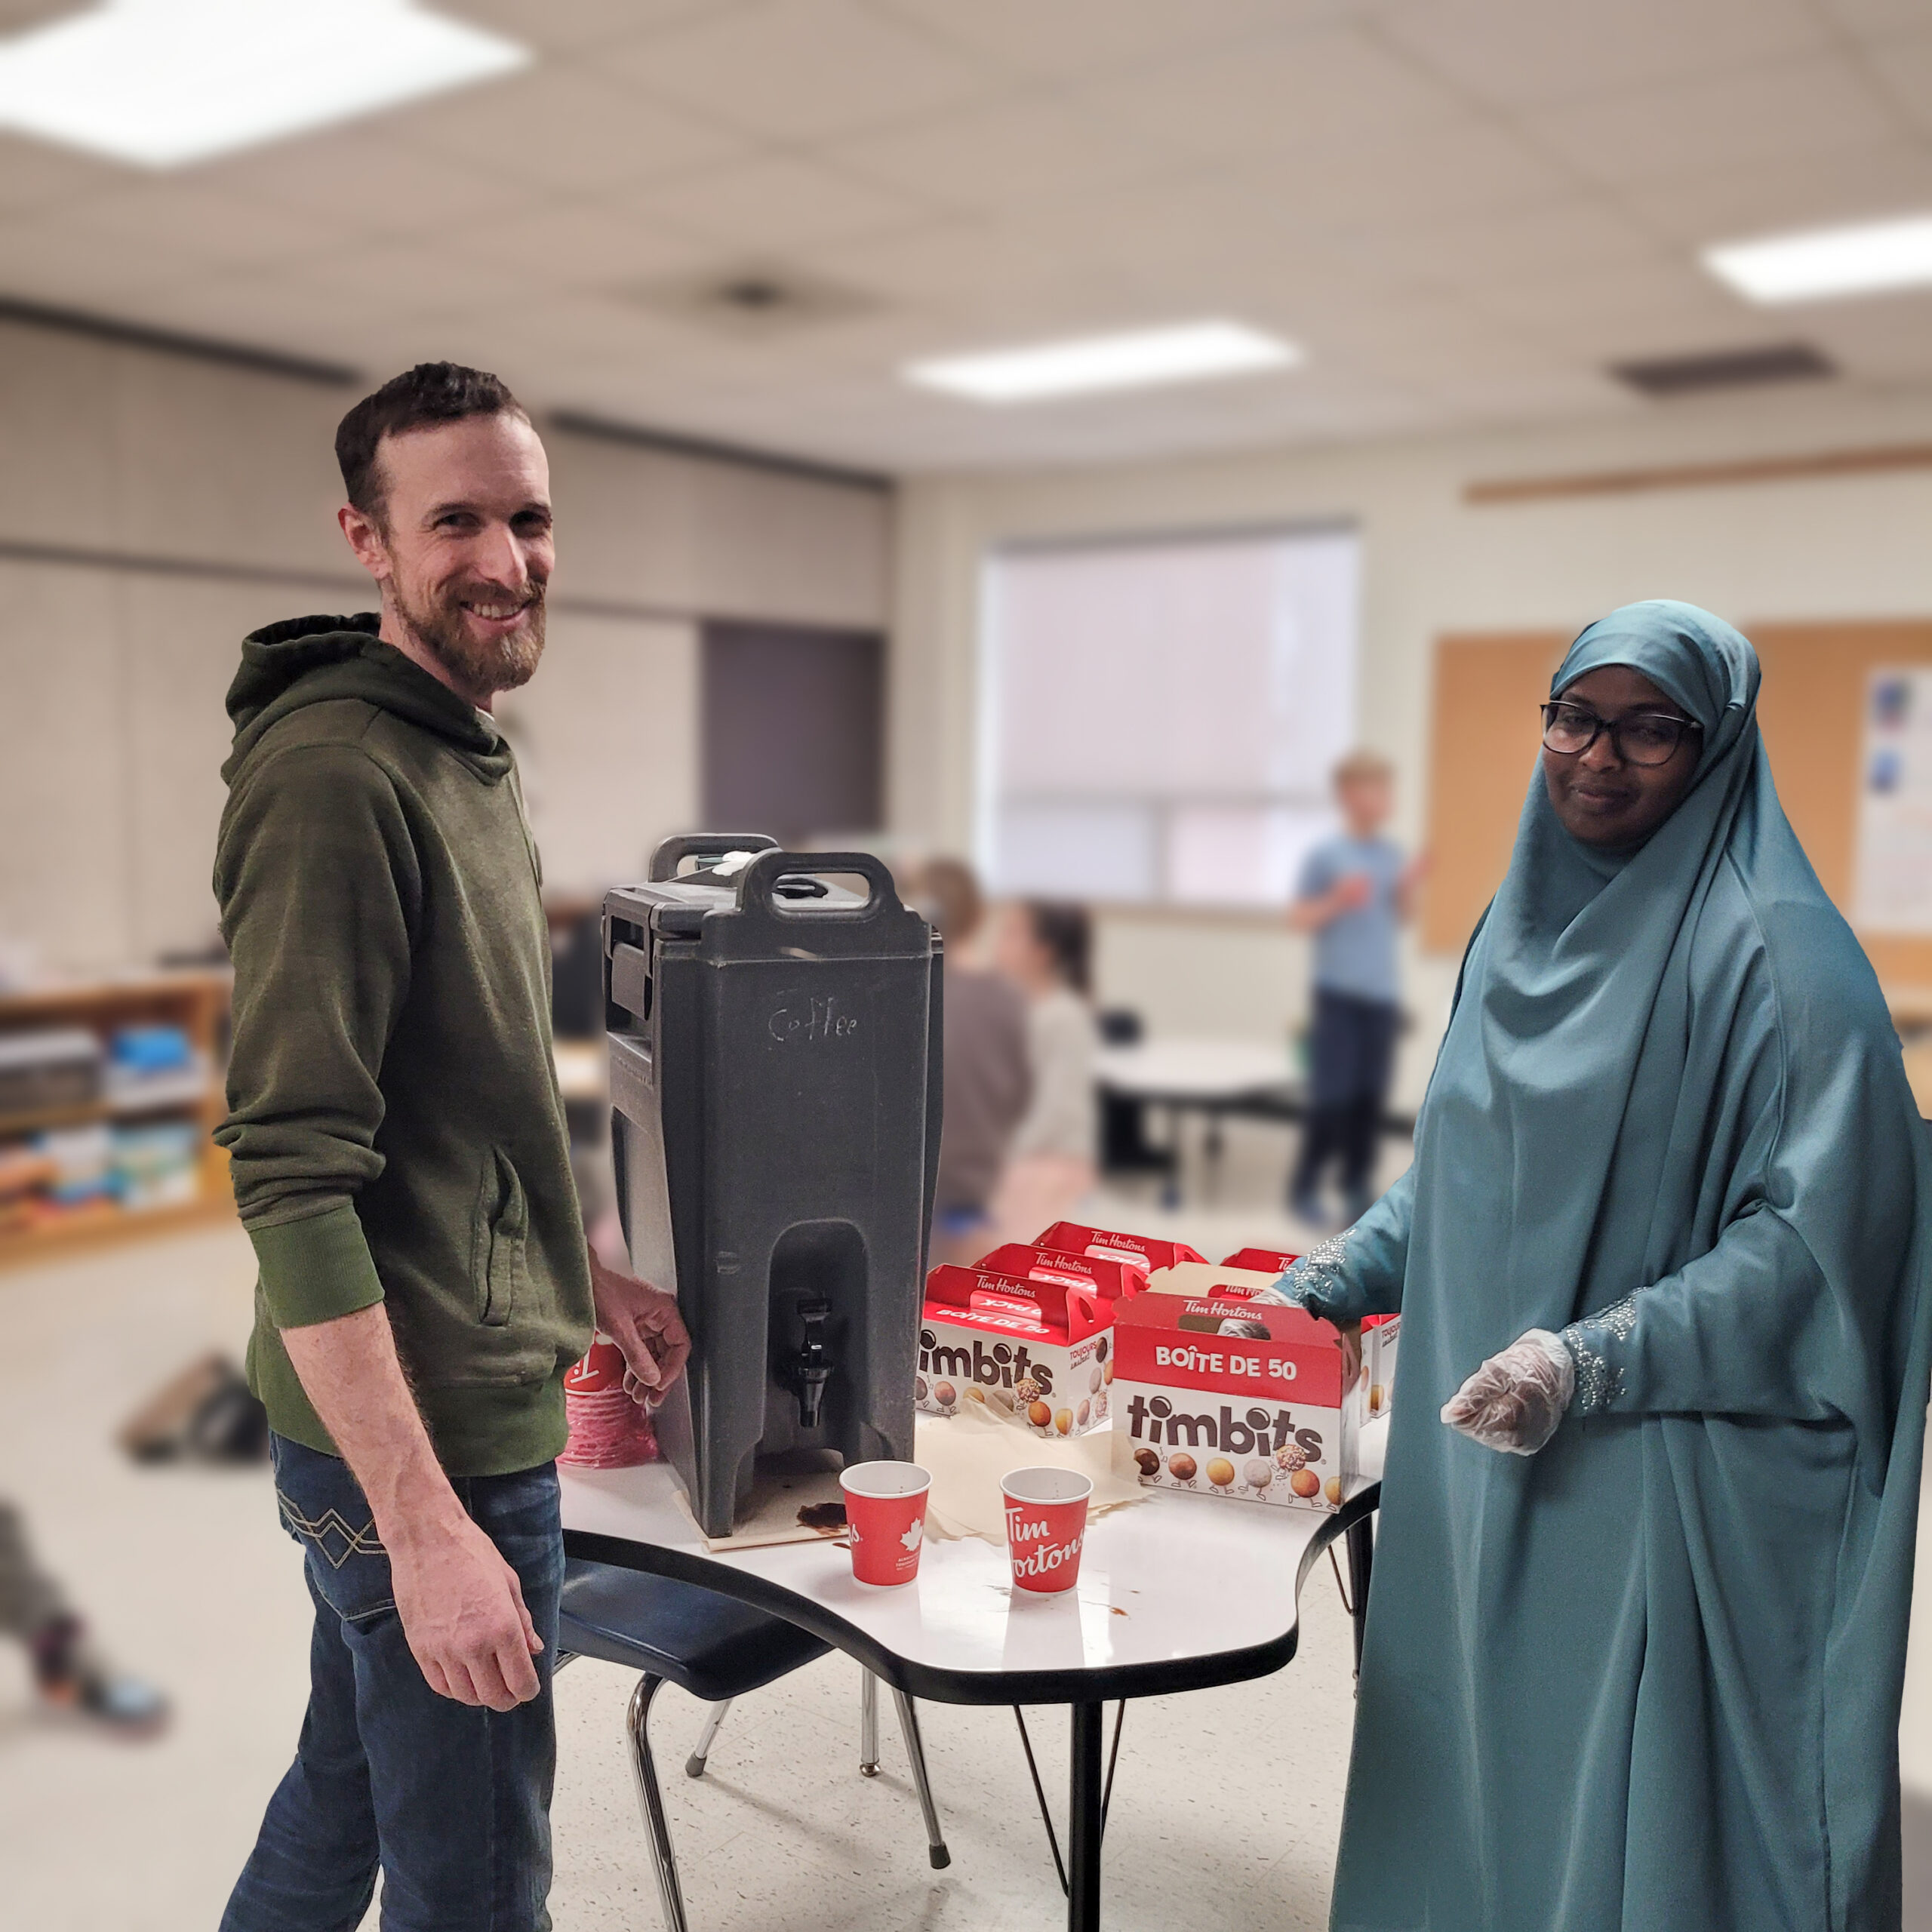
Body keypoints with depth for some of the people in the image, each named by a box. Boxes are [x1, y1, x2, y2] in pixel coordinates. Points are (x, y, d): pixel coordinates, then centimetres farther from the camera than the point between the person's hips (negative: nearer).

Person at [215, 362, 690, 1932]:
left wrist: (582, 1278, 18)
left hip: (476, 1391, 9)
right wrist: (425, 1524, -27)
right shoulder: (334, 778, -20)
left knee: (342, 1805, 26)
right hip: (427, 1442, -9)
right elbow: (291, 1177, -25)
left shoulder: (471, 756, 11)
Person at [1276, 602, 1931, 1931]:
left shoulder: (1778, 957, -12)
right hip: (1480, 1463, 6)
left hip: (1657, 1478, -6)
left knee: (1629, 1825, 5)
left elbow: (1816, 1230, -16)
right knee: (1469, 1774, 17)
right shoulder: (1521, 925, 9)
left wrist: (1589, 1359, -23)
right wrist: (1329, 1281, 6)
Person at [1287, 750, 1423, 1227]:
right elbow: (1297, 920, -5)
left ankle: (1357, 1189, 19)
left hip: (1381, 993, 5)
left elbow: (1401, 916, 15)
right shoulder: (1325, 855, -7)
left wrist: (1409, 887, -4)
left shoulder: (1392, 853, 8)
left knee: (1370, 1098, 7)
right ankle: (1304, 1187, 12)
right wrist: (1337, 900, -20)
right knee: (1332, 1098, -4)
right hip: (1339, 992, -5)